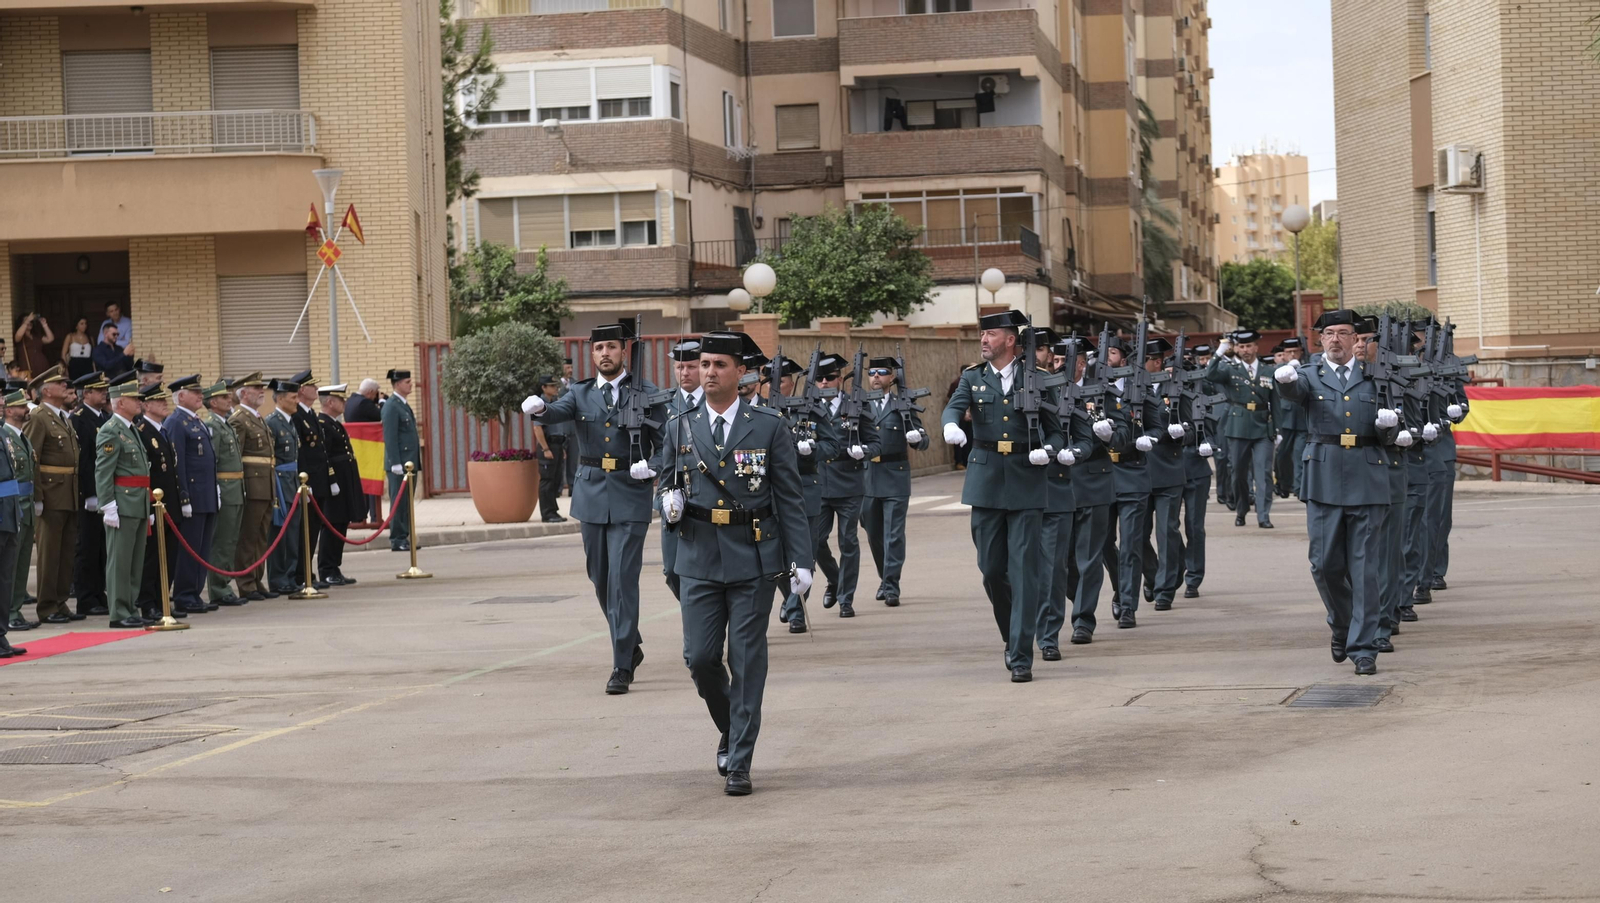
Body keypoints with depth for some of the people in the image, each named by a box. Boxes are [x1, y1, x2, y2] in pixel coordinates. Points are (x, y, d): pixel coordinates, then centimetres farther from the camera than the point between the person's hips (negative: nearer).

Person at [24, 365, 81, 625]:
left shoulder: (66, 418, 16)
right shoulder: (38, 418, -10)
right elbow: (30, 459, -16)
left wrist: (79, 492, 15)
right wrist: (36, 496, -20)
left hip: (71, 496, 8)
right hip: (52, 495, -8)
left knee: (68, 552, 11)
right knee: (49, 552, -2)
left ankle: (61, 602, 18)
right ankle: (47, 607, 3)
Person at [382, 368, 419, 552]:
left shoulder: (404, 405, 18)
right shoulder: (391, 406, -11)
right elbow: (389, 437, -16)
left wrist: (417, 463, 20)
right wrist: (396, 464, -20)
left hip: (410, 463, 9)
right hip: (400, 464, -9)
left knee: (406, 503, 10)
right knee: (399, 502, -6)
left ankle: (404, 537, 14)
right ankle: (397, 540, -3)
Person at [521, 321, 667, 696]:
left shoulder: (646, 394, 0)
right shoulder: (581, 393, 8)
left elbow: (667, 443, 0)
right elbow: (558, 412, -12)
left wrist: (652, 465, -20)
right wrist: (539, 408, -35)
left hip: (630, 498, -4)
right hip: (592, 497, 4)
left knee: (623, 579, -10)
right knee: (601, 580, 13)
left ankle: (622, 666, -7)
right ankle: (630, 646, 33)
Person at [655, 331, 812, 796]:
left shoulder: (769, 426, 0)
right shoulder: (681, 429, 9)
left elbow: (790, 498, 0)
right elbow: (667, 485, 19)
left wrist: (801, 560, -6)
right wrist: (670, 505, -6)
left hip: (754, 560, -3)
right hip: (699, 560, 3)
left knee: (747, 660, -2)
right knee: (700, 657, -1)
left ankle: (740, 764, 4)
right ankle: (730, 729, 26)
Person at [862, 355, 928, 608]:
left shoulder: (903, 405, 3)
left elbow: (922, 443, 3)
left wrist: (917, 438, -20)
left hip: (895, 477, -3)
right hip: (868, 477, 3)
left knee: (894, 534, -7)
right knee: (874, 535, 12)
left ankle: (891, 587, -6)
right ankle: (885, 579, 29)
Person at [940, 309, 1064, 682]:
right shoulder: (973, 378, 10)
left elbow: (1057, 428, 9)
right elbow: (954, 407, -9)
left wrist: (1048, 450, -12)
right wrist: (951, 426, -32)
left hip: (1027, 482, -2)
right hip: (987, 481, 2)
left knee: (1025, 568, -7)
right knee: (992, 568, 5)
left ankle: (1021, 656, -6)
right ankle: (1011, 635, 29)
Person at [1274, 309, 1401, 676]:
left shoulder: (1373, 377, 12)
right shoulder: (1310, 374, 7)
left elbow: (1387, 438, 13)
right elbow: (1295, 390, -18)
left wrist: (1389, 423, -12)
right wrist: (1285, 378, -42)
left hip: (1366, 480, 0)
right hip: (1324, 481, 0)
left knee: (1366, 567, -1)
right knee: (1325, 563, 1)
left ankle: (1364, 648, 3)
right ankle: (1342, 625, 28)